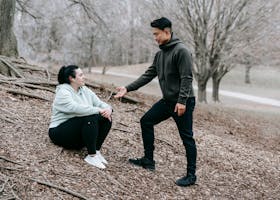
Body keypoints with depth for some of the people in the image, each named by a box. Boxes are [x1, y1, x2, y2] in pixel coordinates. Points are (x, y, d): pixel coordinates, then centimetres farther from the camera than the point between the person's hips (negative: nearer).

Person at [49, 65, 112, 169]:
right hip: (60, 132, -8)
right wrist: (99, 110, -32)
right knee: (90, 117, -31)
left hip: (80, 132, 8)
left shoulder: (85, 90, 9)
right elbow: (76, 108, -33)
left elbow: (99, 103, 4)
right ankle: (91, 156, -26)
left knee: (106, 118, -10)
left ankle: (97, 151, -10)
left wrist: (108, 109, -19)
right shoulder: (63, 92, -15)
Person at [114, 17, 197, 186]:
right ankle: (148, 160, 21)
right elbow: (149, 75, 11)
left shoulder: (181, 51, -15)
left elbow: (186, 78, -20)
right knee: (146, 121, 11)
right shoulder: (160, 54, 11)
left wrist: (182, 101, -25)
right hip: (167, 100, 9)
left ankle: (191, 175, 9)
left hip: (183, 102, -9)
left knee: (187, 137, -1)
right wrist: (128, 88, 6)